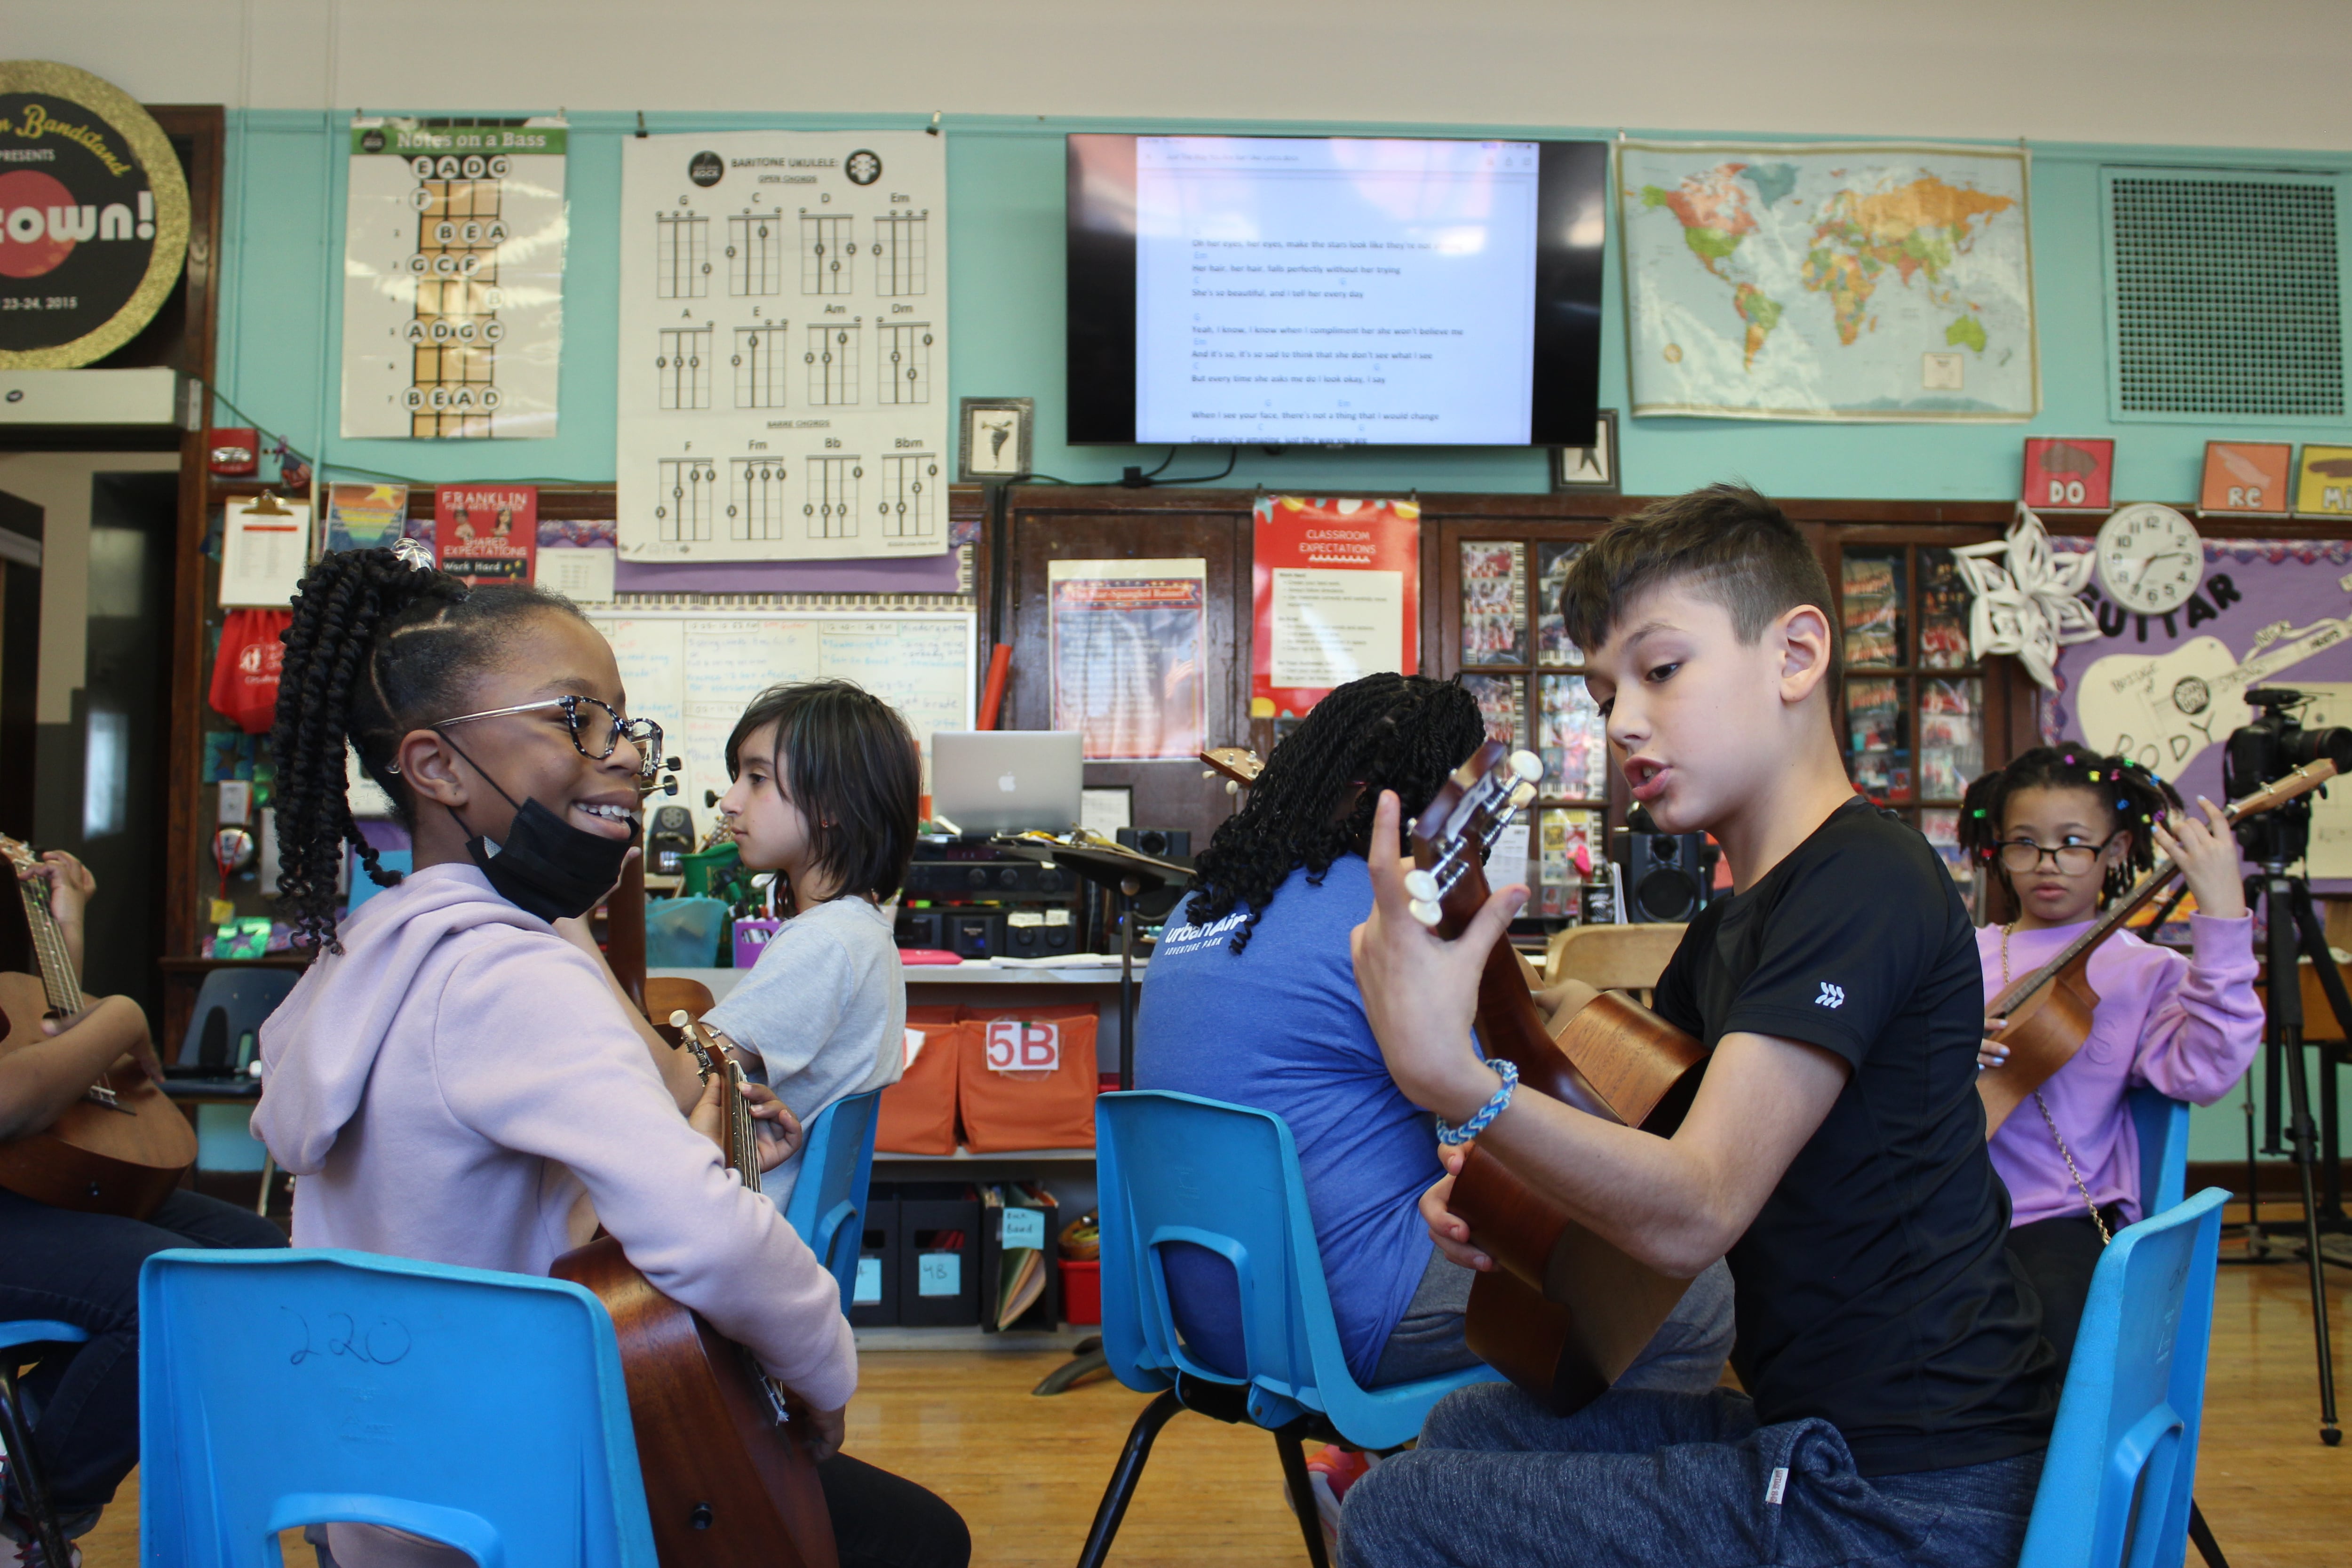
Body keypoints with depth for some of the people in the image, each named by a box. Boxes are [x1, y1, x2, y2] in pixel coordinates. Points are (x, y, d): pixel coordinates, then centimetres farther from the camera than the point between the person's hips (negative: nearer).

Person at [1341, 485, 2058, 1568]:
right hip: (1818, 1431, 9)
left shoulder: (1864, 882, -19)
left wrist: (1458, 1083, -42)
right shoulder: (1736, 918, 12)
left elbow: (1692, 1212, -28)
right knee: (1469, 1427, 18)